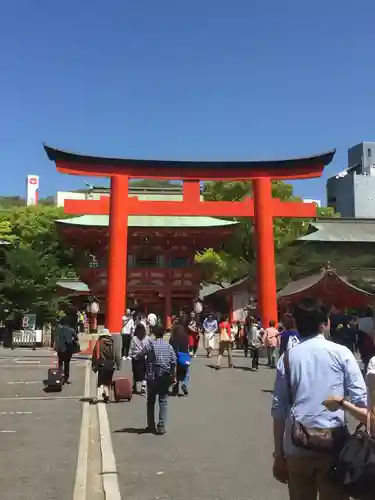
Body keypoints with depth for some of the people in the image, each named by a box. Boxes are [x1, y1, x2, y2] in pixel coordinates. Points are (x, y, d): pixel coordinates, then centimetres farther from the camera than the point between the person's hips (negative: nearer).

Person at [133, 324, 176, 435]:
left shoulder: (150, 345, -6)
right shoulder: (169, 346, 1)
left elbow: (138, 356, -1)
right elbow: (174, 362, -1)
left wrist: (135, 357, 22)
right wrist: (174, 376, 6)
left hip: (153, 377, -1)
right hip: (165, 377, 1)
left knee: (151, 401, 12)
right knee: (163, 401, 5)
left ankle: (151, 426, 17)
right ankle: (161, 426, -1)